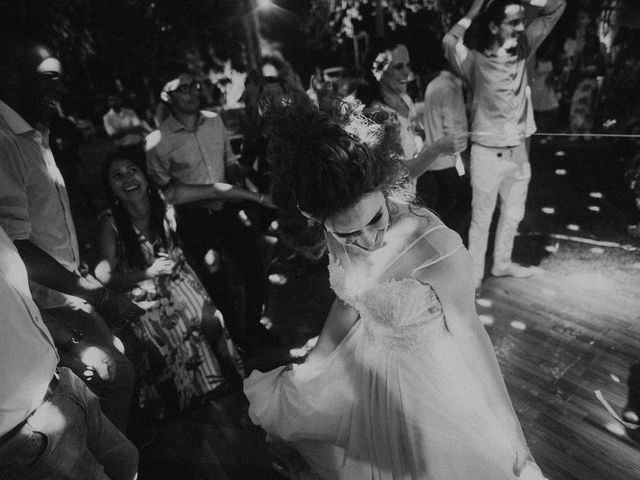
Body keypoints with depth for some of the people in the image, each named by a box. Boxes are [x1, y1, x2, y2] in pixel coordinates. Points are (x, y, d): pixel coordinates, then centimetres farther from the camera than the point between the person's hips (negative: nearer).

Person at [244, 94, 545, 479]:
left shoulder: (437, 249, -35)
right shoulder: (337, 236, -17)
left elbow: (467, 332, -20)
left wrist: (502, 427, -9)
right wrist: (314, 364, 9)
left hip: (435, 372, -4)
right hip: (370, 364, 5)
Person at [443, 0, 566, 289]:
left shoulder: (522, 49, 4)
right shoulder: (476, 62, -13)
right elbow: (449, 43, -28)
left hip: (519, 151, 7)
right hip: (488, 154, -6)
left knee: (513, 214, 19)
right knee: (482, 219, 5)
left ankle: (502, 264, 39)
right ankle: (474, 275, 21)